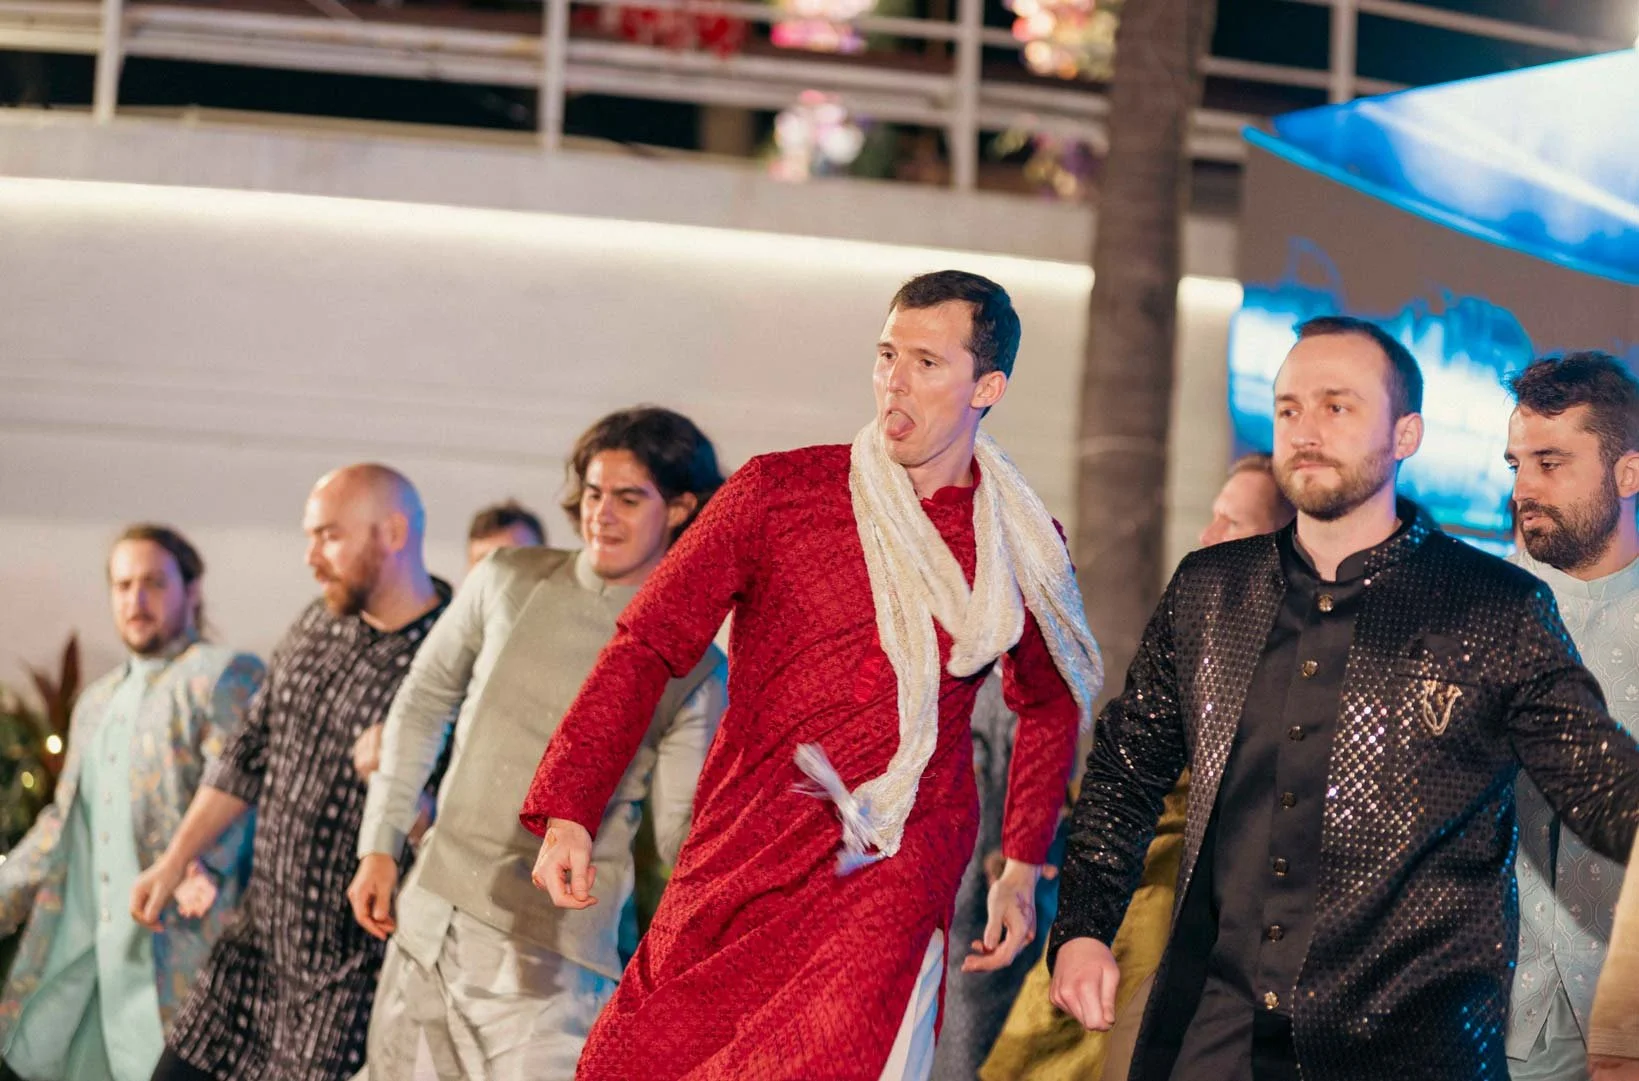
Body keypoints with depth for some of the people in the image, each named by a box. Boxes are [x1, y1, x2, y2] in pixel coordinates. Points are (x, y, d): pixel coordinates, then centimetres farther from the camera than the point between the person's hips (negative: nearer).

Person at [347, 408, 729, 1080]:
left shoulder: (693, 671, -3)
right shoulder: (509, 584, 4)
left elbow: (682, 835, 1)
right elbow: (422, 703, 15)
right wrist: (379, 847, 12)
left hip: (546, 954, -4)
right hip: (427, 917, 4)